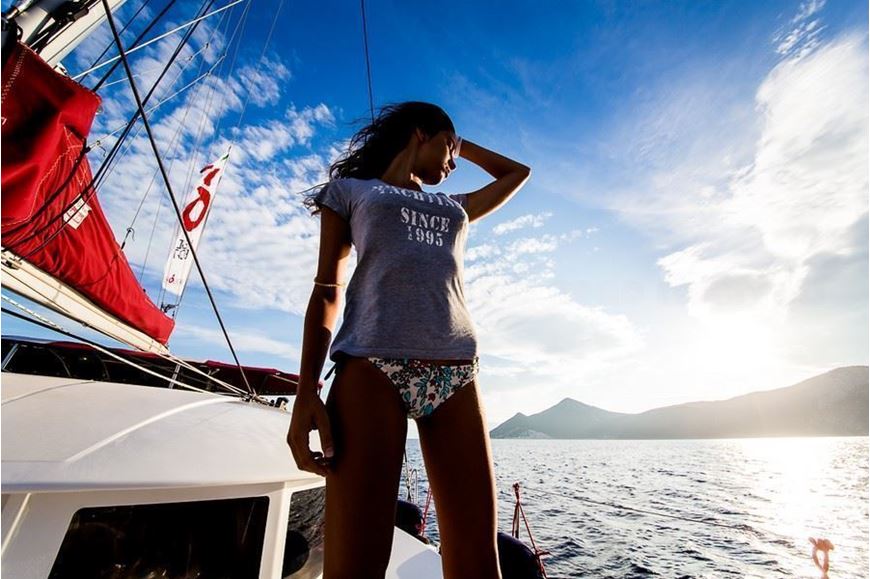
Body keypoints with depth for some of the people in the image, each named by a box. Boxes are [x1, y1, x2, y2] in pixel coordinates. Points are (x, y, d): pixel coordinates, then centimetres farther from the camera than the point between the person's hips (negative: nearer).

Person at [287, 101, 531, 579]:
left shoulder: (455, 208, 29)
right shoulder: (349, 190, 19)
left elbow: (517, 173, 46)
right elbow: (326, 292, 8)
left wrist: (460, 144, 44)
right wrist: (306, 392, -4)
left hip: (455, 373, 4)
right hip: (372, 366, -3)